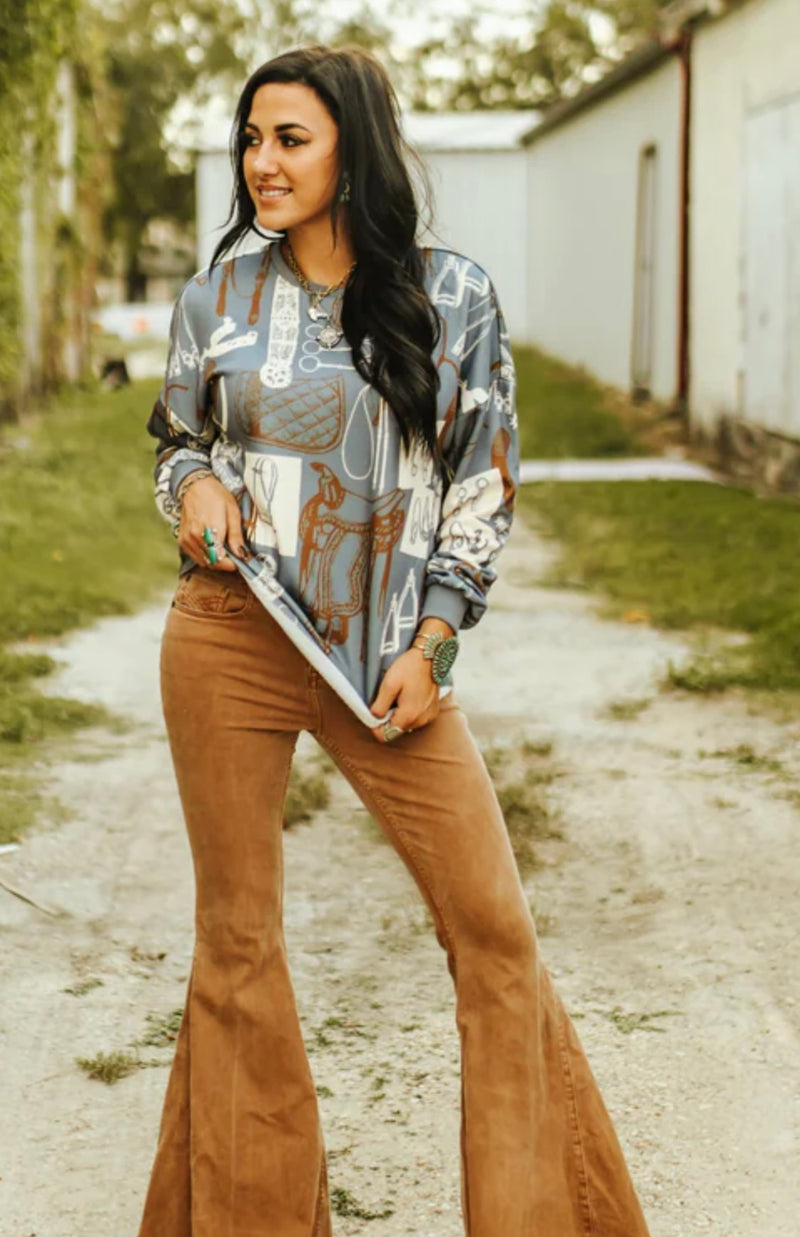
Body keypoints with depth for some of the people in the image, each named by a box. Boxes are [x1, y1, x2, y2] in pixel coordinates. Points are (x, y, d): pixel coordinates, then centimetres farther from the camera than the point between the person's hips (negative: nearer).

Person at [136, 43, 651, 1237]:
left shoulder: (450, 294, -1)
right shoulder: (217, 297, 3)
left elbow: (484, 482, 3)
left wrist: (432, 646, -5)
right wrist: (195, 487, -8)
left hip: (388, 652, -1)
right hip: (230, 640, 1)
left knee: (494, 925, 0)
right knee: (237, 935, 7)